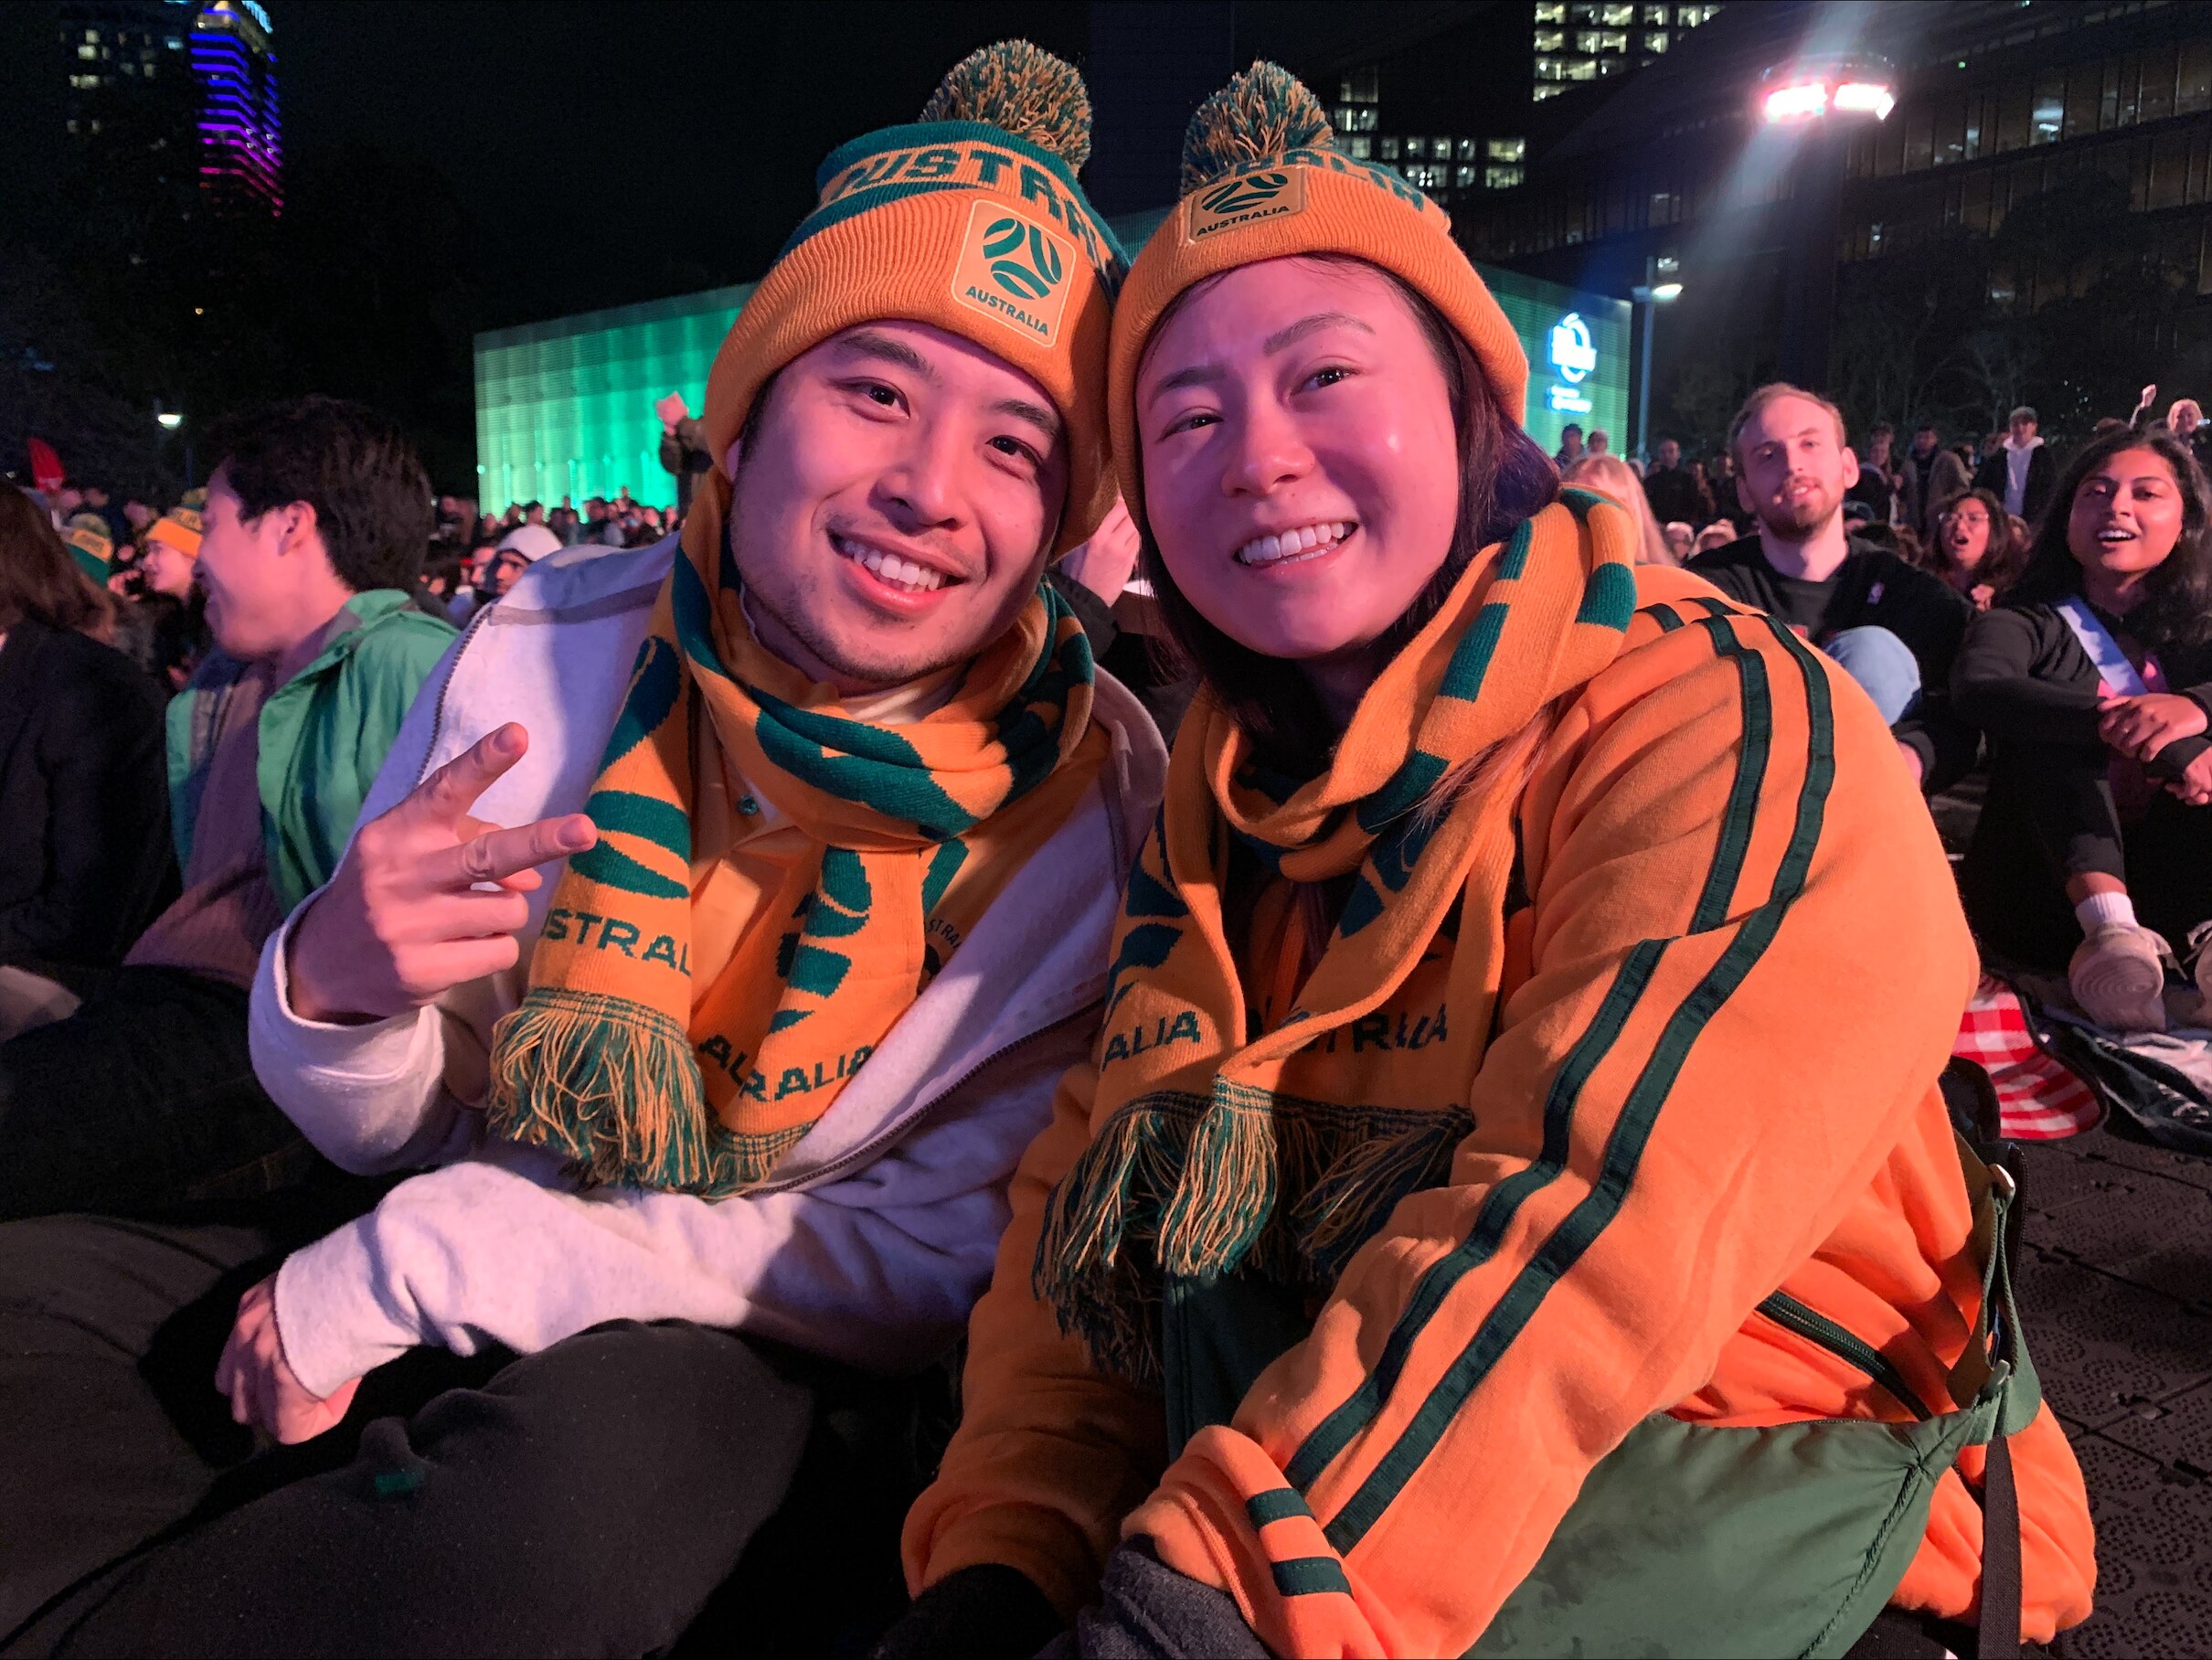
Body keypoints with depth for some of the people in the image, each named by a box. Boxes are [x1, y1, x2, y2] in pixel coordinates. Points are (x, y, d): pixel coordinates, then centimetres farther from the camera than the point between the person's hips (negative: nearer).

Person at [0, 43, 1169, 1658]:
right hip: (437, 1247, 3)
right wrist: (334, 990, -23)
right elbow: (396, 1129, 3)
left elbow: (949, 1252, -15)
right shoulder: (548, 646, -7)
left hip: (757, 1340, -2)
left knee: (584, 1483, -33)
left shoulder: (1092, 799, -15)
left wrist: (414, 1272, -20)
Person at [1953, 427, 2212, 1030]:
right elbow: (1980, 691, -21)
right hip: (2044, 887, -2)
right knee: (2053, 727, -22)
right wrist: (2160, 741, -30)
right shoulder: (2028, 623, 5)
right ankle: (2111, 933, -42)